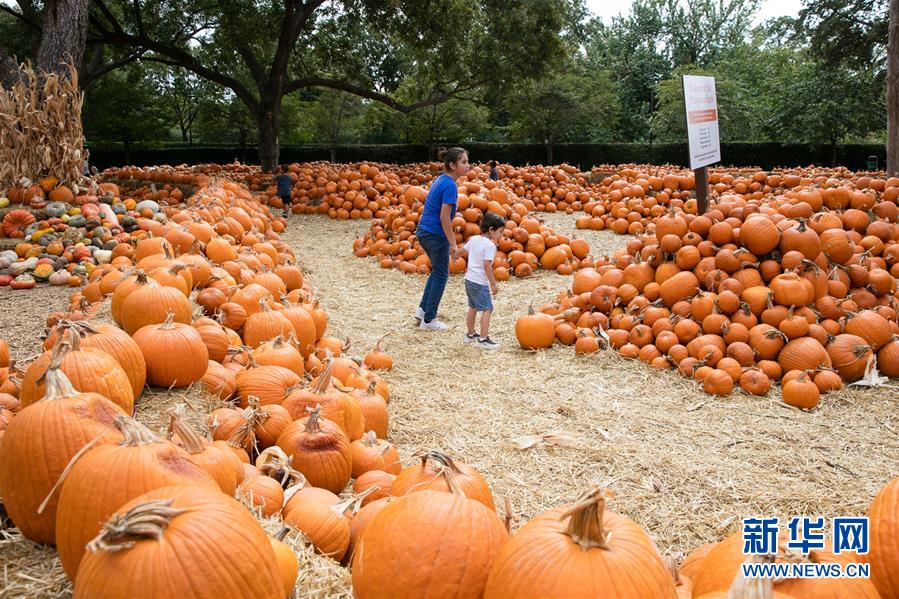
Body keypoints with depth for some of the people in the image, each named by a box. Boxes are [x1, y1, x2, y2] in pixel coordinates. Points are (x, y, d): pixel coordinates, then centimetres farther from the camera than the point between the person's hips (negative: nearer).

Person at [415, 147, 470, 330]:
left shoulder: (441, 179, 8)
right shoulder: (450, 185, -19)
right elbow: (444, 217, -21)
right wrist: (453, 244, -17)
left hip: (424, 231, 9)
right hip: (436, 235, -9)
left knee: (437, 271, 24)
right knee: (441, 275, 5)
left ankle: (423, 309, 28)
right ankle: (429, 320, 12)